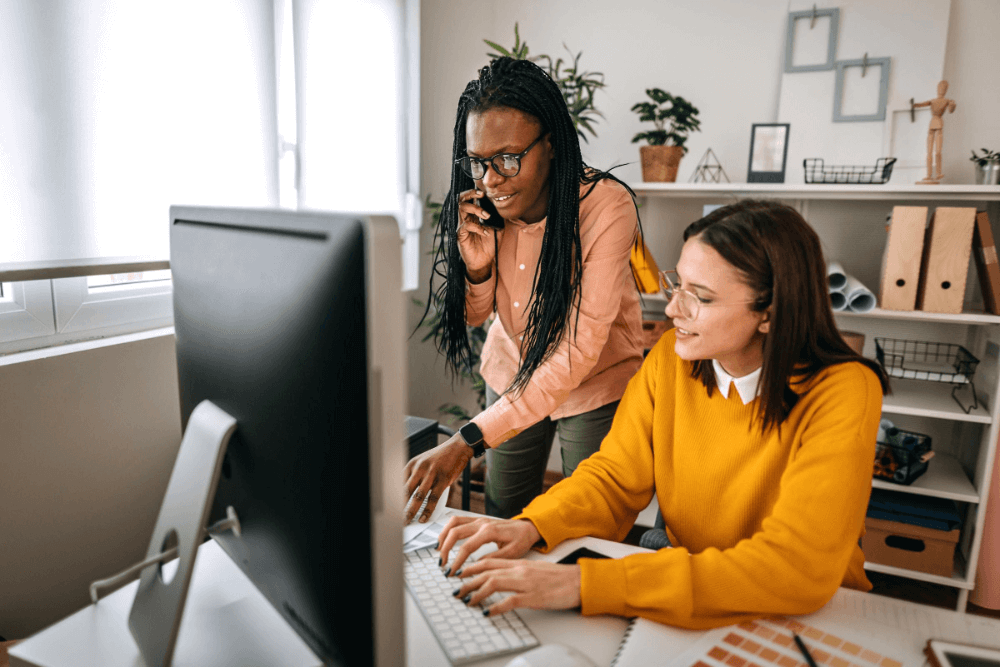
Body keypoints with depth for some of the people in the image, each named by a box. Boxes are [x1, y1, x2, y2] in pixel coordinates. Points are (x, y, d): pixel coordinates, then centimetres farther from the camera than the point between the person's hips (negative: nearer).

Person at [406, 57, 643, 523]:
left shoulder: (606, 206, -29)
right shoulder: (477, 210, -15)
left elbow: (578, 352, -33)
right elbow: (472, 315, 0)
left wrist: (468, 441, -39)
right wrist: (477, 268, -25)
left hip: (595, 384, -3)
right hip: (511, 375, 4)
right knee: (500, 521, 16)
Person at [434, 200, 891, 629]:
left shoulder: (844, 394, -22)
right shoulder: (671, 358, -8)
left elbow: (796, 568, -31)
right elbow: (615, 477, -2)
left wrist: (585, 584, -37)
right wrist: (531, 527, -23)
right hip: (691, 602, 3)